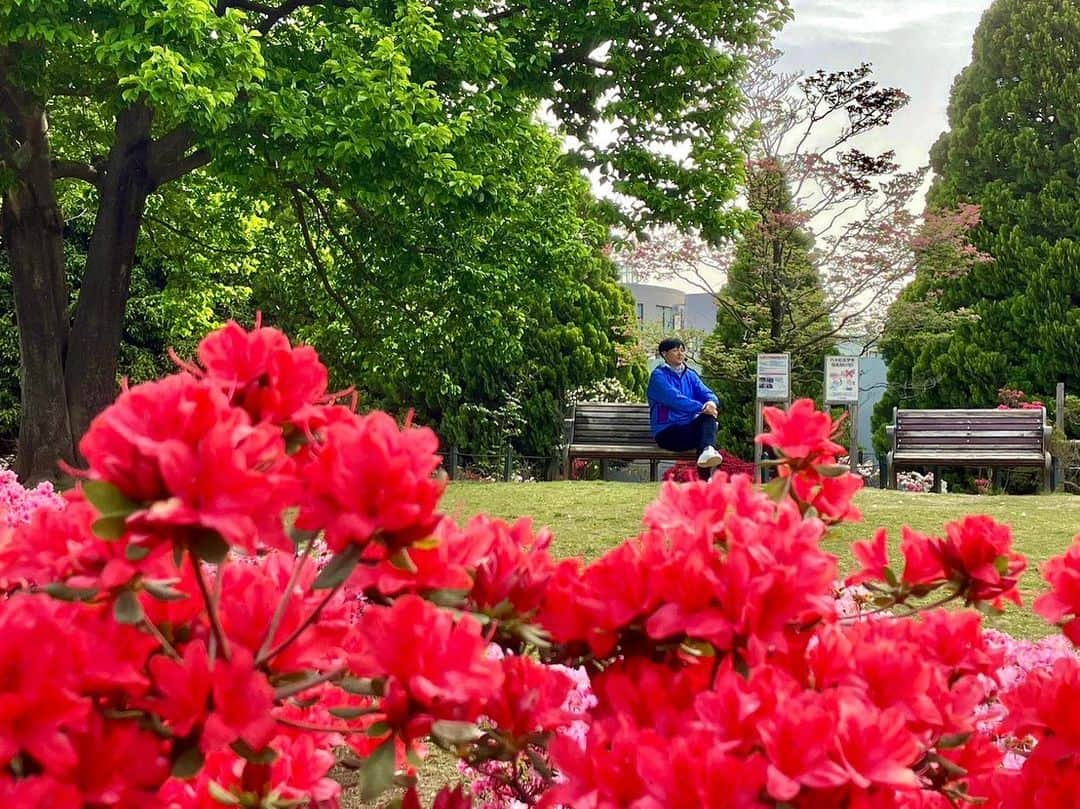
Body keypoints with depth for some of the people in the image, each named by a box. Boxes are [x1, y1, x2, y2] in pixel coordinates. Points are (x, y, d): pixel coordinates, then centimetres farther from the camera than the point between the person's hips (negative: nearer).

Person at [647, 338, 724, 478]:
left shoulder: (690, 375, 19)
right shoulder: (659, 375, -2)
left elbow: (705, 392, 4)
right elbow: (675, 399, -17)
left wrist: (711, 402, -21)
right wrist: (701, 407, -27)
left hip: (689, 428, 5)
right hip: (666, 433, -5)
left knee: (709, 416, -30)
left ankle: (707, 451, -53)